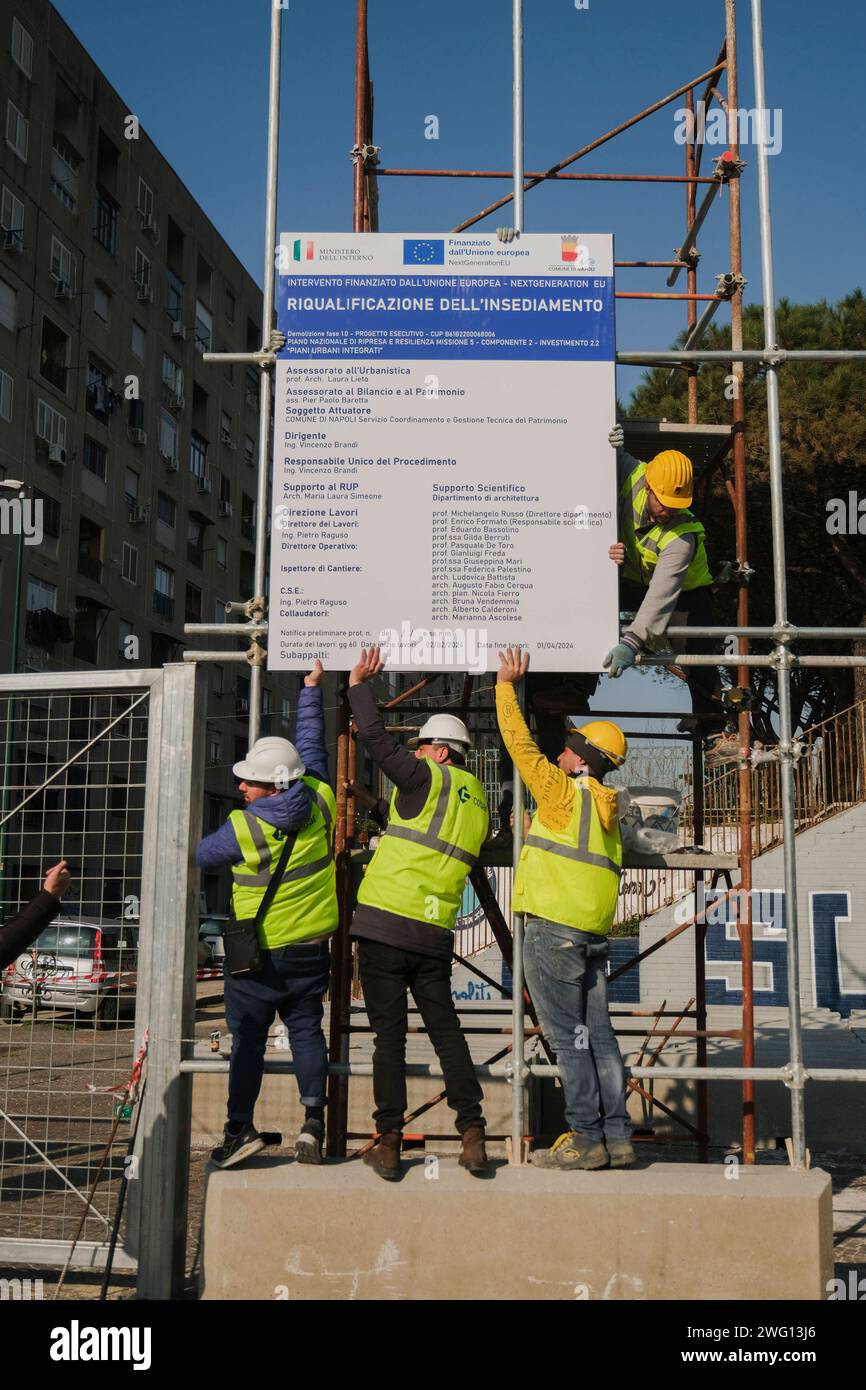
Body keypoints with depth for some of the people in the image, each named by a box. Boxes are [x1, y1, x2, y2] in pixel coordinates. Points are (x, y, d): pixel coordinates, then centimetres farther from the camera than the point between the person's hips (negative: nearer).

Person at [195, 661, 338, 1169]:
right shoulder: (320, 801, -7)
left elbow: (201, 856, 0)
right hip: (312, 950, 4)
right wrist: (313, 688, 19)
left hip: (260, 956, -4)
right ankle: (313, 1117, 2)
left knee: (248, 1037, 5)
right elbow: (311, 743, 7)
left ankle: (241, 1127, 4)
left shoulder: (243, 828, -19)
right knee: (306, 1030, 11)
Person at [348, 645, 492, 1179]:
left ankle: (389, 1141, 2)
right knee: (446, 1029, 12)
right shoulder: (480, 806, 16)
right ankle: (473, 1135, 8)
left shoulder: (427, 779, -3)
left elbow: (377, 736, -6)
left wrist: (359, 684, 6)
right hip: (436, 934, 5)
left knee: (389, 1033, 0)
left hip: (386, 923, -5)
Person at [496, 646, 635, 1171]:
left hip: (554, 929, -8)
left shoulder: (564, 791, -6)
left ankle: (587, 1138, -1)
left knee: (569, 1036, -4)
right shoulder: (608, 806, 17)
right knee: (598, 1035, 10)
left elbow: (521, 744, -4)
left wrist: (506, 686, 3)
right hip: (595, 932, 8)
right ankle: (617, 1138, 12)